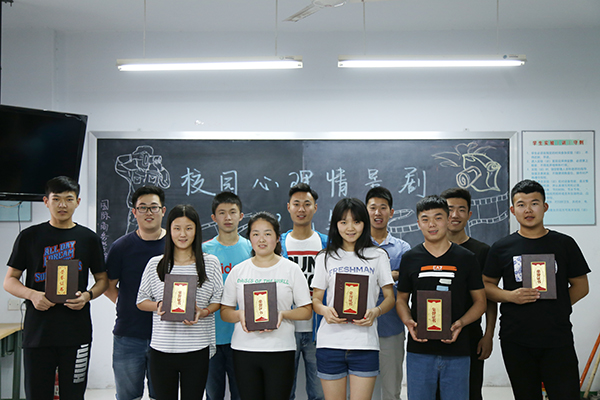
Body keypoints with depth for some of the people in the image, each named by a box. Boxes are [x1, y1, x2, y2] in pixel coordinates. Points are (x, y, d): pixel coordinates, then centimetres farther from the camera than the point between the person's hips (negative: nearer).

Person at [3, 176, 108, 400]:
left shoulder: (89, 239, 8)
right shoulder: (29, 237, 6)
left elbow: (102, 280, 13)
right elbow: (9, 281, 7)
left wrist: (87, 295, -8)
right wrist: (31, 294, -12)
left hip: (76, 333, 0)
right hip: (37, 331, 0)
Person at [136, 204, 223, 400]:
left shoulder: (210, 263, 4)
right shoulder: (155, 264, 6)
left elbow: (218, 300, 7)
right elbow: (141, 301, 11)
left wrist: (202, 312, -14)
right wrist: (158, 306, -10)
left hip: (197, 349, -1)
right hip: (161, 348, 1)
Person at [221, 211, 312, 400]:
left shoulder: (291, 269, 3)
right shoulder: (238, 271, 9)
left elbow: (306, 311, 3)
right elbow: (225, 311, 10)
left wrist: (282, 314, -15)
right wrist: (240, 315, -11)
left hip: (280, 349, -2)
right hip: (244, 349, 2)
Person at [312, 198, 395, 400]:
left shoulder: (378, 256, 8)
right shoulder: (325, 258, 10)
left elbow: (390, 297, 8)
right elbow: (316, 299, 10)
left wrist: (376, 311, -13)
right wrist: (324, 310, -13)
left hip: (365, 342, -1)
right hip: (330, 341, 1)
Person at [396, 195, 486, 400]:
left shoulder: (466, 258, 4)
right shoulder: (410, 259, 6)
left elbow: (480, 301, 7)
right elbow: (401, 300, 12)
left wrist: (460, 323, -11)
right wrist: (409, 322, -9)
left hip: (457, 352, 0)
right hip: (419, 350, 1)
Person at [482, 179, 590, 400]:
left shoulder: (564, 244, 5)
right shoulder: (502, 248, 5)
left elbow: (580, 286, 9)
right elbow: (486, 285, 8)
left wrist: (555, 307, -3)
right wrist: (511, 296, -10)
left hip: (558, 339, 0)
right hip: (515, 341, 1)